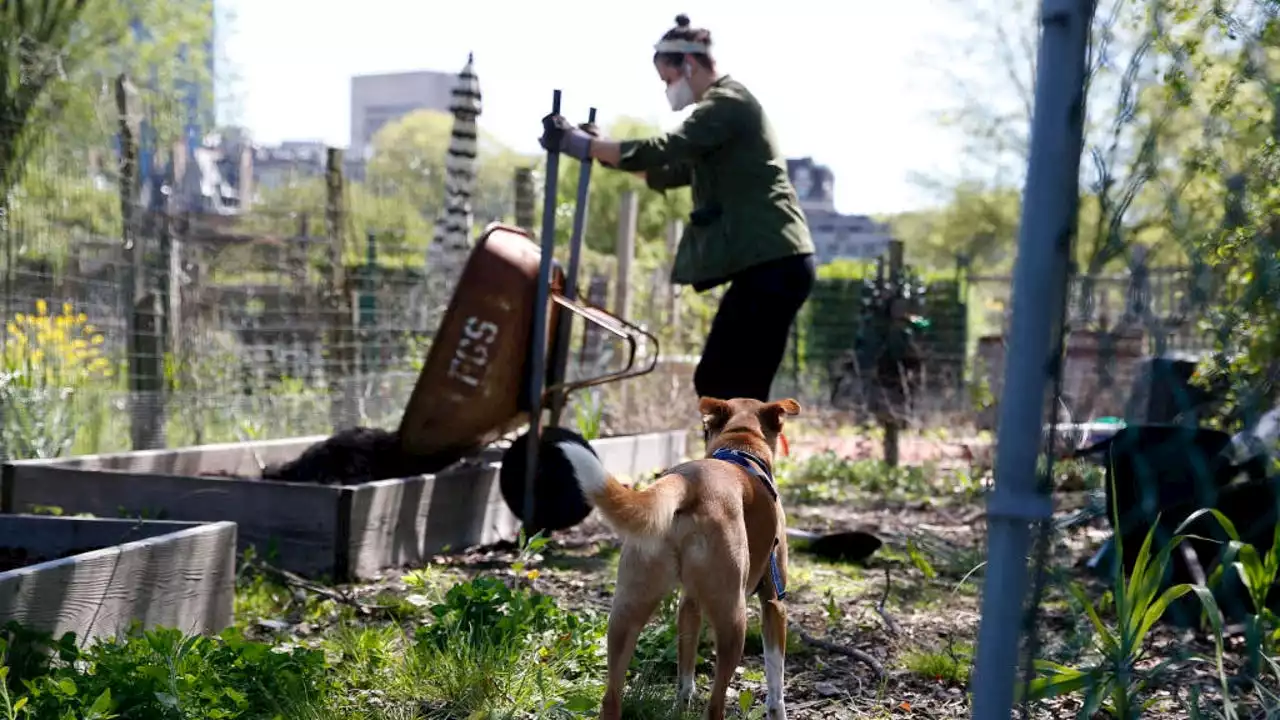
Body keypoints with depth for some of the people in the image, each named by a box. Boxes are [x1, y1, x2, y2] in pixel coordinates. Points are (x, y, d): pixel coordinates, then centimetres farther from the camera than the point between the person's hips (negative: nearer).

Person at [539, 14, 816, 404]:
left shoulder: (728, 103, -9)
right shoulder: (721, 109, 23)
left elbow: (663, 152, -20)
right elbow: (670, 172, 27)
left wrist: (582, 144, -16)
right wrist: (603, 149, 19)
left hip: (772, 263, -10)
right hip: (767, 264, 10)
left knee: (723, 385, -10)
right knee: (718, 381, 11)